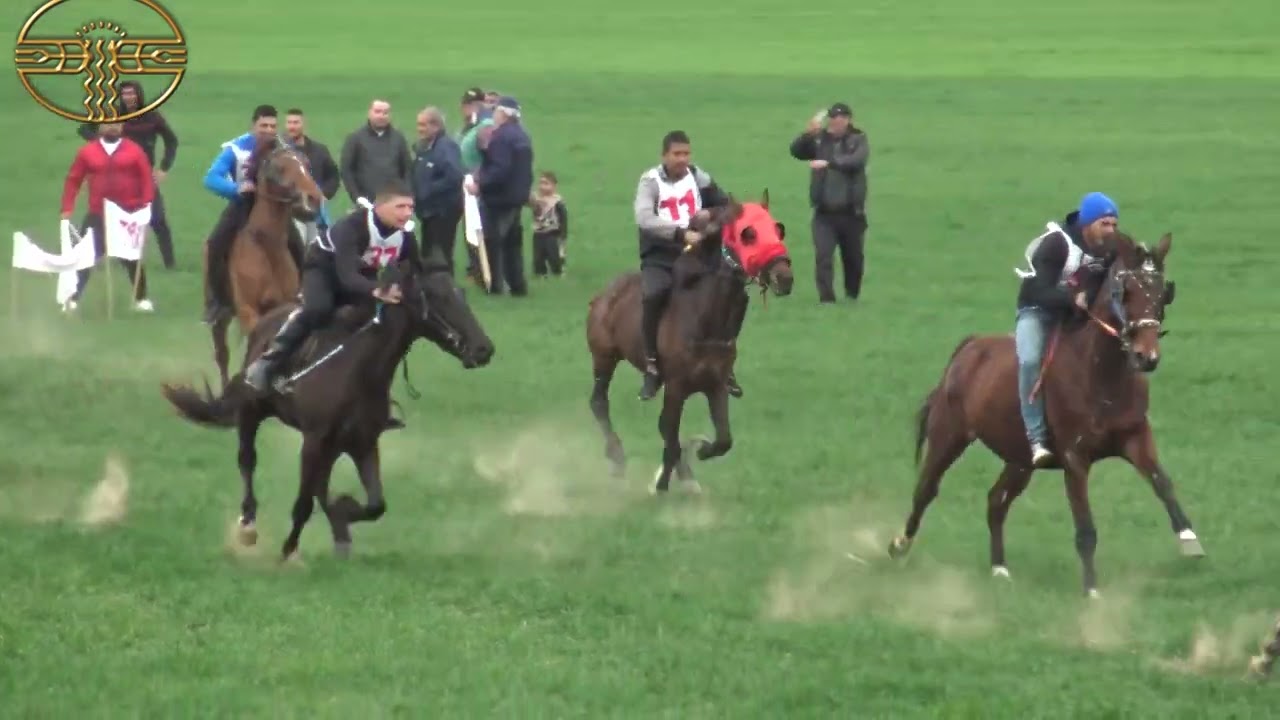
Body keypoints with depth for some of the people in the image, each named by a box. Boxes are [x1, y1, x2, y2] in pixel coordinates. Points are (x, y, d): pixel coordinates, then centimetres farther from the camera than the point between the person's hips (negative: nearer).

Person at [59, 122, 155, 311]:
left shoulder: (135, 151, -2)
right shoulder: (87, 152, 1)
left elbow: (147, 180, -1)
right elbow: (73, 180, 5)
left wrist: (145, 207, -10)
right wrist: (67, 209, -1)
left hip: (128, 216, -1)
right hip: (97, 216, 1)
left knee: (132, 258, 10)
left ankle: (141, 299, 24)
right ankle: (74, 298, 2)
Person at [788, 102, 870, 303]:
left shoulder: (858, 140, -1)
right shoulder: (820, 139, 4)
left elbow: (856, 160, -20)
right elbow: (796, 151, -6)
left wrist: (828, 163, -33)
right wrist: (808, 134, -23)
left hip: (851, 211, 0)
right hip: (824, 211, 0)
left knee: (853, 258, 12)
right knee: (823, 256, -13)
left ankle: (853, 297, 31)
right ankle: (826, 298, -14)